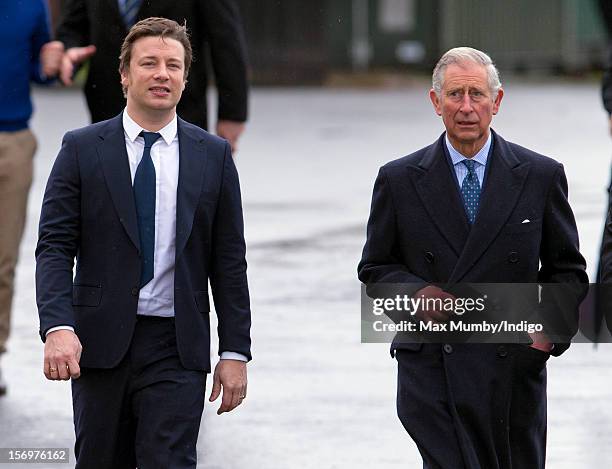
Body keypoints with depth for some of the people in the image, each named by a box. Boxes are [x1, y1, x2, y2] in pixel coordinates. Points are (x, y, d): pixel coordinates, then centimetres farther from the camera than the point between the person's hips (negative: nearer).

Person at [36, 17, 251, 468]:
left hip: (176, 347, 0)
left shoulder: (213, 156, 6)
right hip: (100, 344, 0)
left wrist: (235, 352, 2)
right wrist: (57, 328, -19)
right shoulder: (82, 149, 2)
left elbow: (229, 262, 7)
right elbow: (54, 248, -3)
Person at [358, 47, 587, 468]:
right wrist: (415, 292, -10)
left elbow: (566, 269, 10)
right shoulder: (399, 180, 4)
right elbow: (375, 269, 10)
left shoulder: (541, 176, 4)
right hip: (431, 367, -1)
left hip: (514, 370, 2)